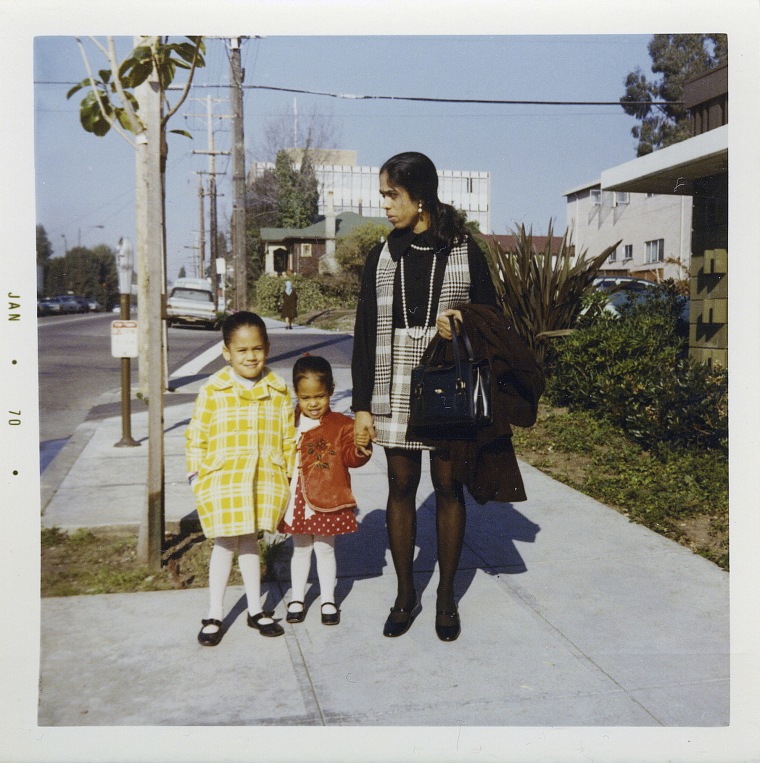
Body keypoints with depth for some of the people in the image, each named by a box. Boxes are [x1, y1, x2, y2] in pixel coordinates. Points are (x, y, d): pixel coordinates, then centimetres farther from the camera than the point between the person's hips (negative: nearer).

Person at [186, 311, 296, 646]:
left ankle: (255, 610, 30)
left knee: (249, 542, 16)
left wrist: (292, 475, 7)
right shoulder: (213, 391, -7)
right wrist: (196, 475, -5)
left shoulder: (278, 392, 1)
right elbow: (196, 436, -2)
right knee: (225, 544, 5)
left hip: (264, 481, 2)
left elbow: (289, 438, 8)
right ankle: (214, 616, 21)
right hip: (222, 482, -2)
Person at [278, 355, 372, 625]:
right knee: (300, 549, 16)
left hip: (327, 500, -2)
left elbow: (351, 458, -10)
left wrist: (361, 446, -29)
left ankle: (328, 601, 27)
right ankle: (296, 599, 30)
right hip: (296, 500, 2)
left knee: (325, 549, 11)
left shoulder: (341, 425, -6)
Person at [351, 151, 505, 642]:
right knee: (401, 487, 7)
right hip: (395, 391, 2)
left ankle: (446, 596, 22)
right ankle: (405, 594, 22)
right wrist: (362, 404, 2)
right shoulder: (381, 257, 6)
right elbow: (366, 333, 5)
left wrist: (463, 327, -18)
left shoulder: (465, 253, -1)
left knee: (448, 488, 6)